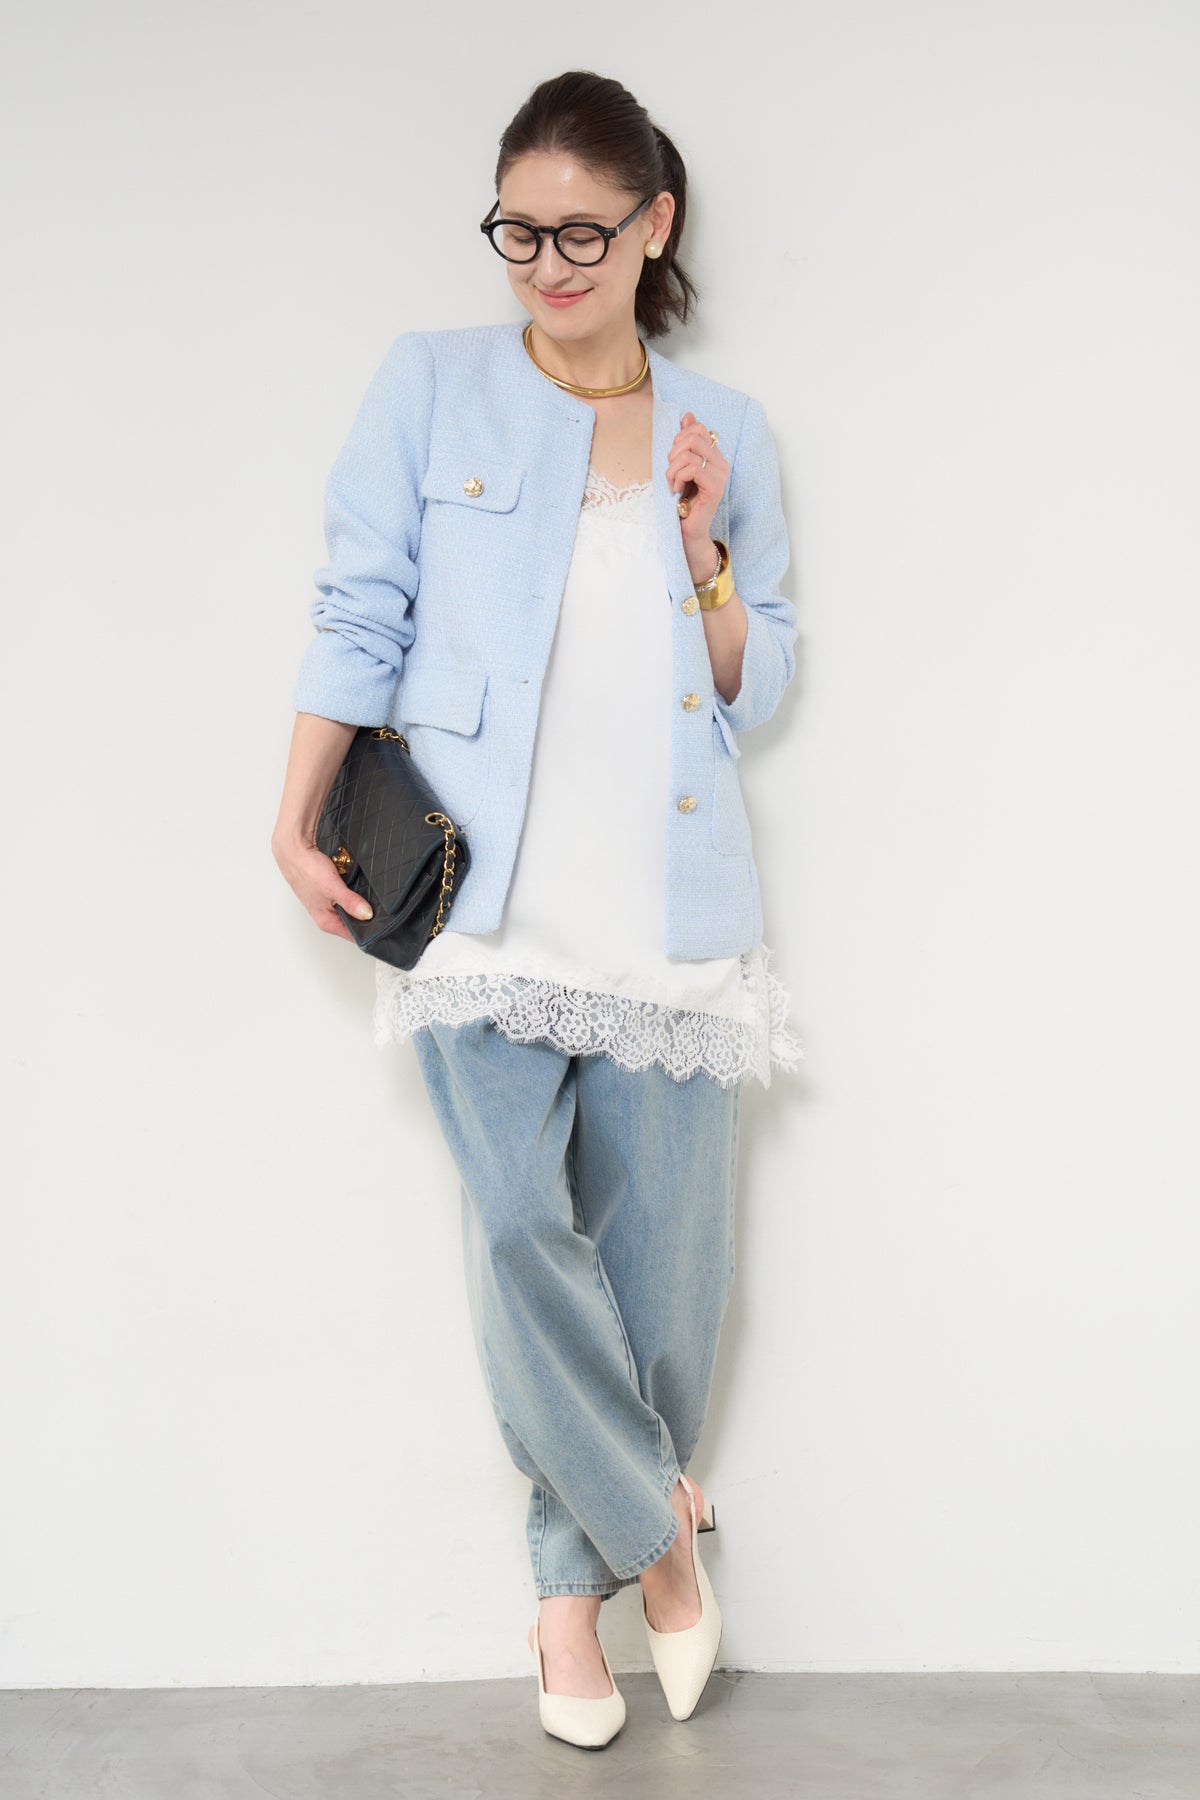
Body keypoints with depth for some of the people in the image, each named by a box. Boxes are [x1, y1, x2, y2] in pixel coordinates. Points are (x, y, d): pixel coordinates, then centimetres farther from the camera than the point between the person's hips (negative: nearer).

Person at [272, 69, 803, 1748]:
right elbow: (360, 616, 4)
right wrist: (297, 822, -1)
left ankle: (578, 1576, 25)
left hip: (670, 905, 2)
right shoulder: (430, 385, 5)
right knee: (522, 1232, -8)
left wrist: (707, 559, -5)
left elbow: (753, 691, 12)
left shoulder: (729, 431, 10)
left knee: (658, 1247, 3)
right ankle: (659, 1531, 15)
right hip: (491, 900, -1)